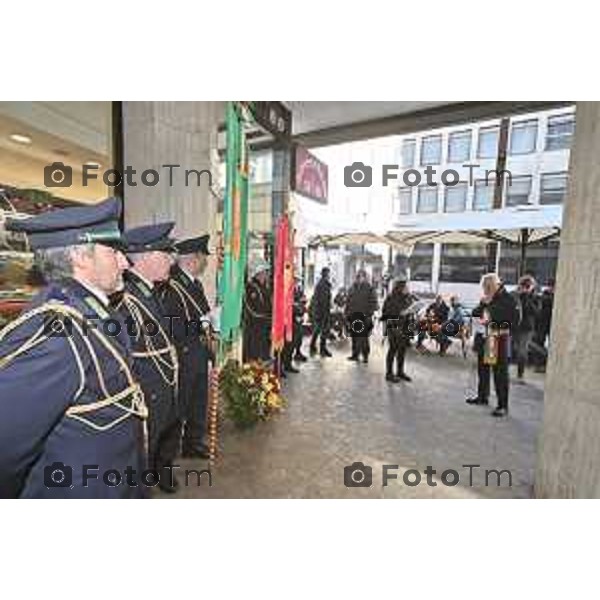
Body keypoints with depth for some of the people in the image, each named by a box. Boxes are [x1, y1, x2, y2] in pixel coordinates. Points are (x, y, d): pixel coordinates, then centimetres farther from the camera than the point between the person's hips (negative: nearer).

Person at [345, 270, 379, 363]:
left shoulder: (370, 289, -1)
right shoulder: (352, 289, 13)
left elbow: (374, 303, -6)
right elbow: (348, 303, 15)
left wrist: (369, 314, -14)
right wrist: (347, 316, 11)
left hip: (364, 316, -4)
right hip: (354, 316, 4)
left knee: (363, 337, -3)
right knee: (354, 336, 9)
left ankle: (365, 356, 9)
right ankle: (355, 354, 20)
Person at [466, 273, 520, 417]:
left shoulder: (508, 299, -10)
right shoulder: (486, 299, 9)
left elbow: (514, 320, -15)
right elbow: (475, 314, 8)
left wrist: (501, 330, -19)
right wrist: (482, 304, -7)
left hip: (500, 340, -7)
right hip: (485, 338, 7)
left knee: (500, 373, -1)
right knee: (482, 369, 17)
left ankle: (503, 405, 8)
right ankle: (482, 396, 33)